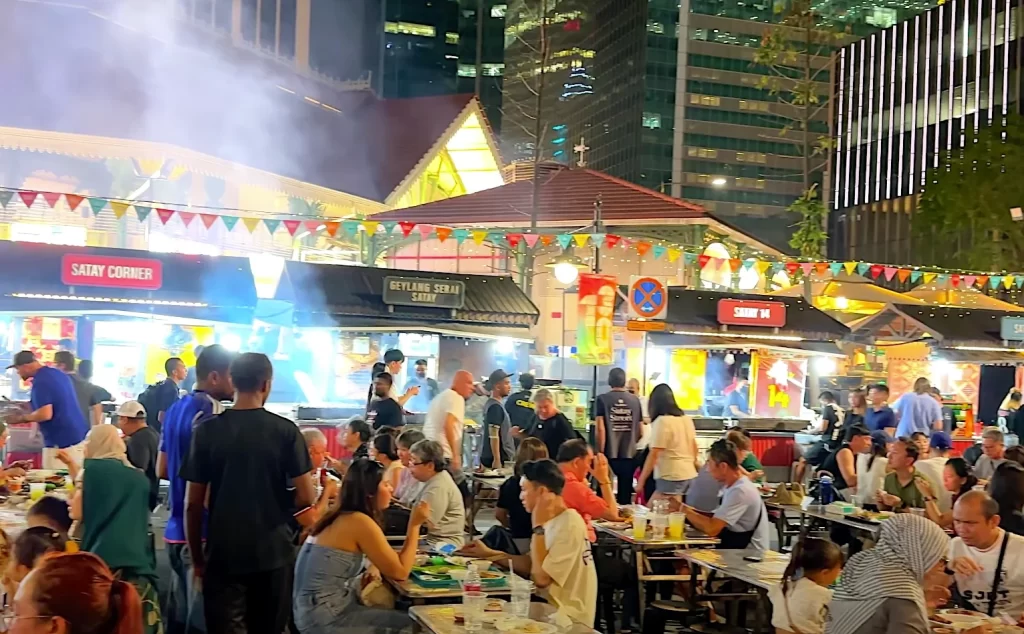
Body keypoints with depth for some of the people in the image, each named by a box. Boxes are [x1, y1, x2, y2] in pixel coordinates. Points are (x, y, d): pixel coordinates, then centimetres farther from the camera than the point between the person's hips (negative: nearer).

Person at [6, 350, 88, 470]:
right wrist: (29, 409, 26)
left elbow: (45, 414, -23)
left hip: (62, 443, -9)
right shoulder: (58, 374, 13)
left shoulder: (40, 381, -15)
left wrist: (22, 417, -5)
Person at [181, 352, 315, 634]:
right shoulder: (286, 430, -7)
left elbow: (193, 504, -4)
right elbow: (306, 497, -8)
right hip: (273, 552, 1)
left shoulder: (207, 431, -6)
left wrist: (197, 558, 6)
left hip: (224, 554, 0)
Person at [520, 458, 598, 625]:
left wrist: (538, 526, -19)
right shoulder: (554, 521, 9)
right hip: (553, 606, 8)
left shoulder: (569, 526, -20)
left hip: (567, 617, -8)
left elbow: (541, 578, -23)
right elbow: (530, 566, 13)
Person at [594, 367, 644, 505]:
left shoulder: (603, 399, -4)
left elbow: (600, 429, -12)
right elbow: (640, 430, 9)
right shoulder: (635, 400, 5)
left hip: (609, 454, -2)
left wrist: (600, 452, -5)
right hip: (629, 454, 2)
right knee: (625, 495, 9)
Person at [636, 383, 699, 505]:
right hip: (689, 474, 8)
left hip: (670, 476, -8)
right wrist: (695, 462, 40)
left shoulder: (662, 421, -13)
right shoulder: (687, 419, 10)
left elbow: (654, 455, -15)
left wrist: (641, 480, -10)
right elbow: (694, 446, 22)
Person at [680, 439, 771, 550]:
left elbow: (712, 529, -26)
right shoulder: (731, 486, 7)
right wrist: (687, 509, 2)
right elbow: (715, 518, 13)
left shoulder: (741, 491, -22)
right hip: (737, 547, 8)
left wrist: (683, 508, -16)